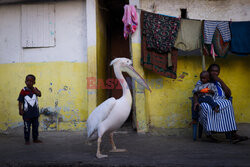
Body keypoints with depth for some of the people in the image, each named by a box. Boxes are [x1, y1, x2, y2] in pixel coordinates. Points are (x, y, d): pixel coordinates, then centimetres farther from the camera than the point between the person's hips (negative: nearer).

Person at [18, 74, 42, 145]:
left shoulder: (35, 89, 5)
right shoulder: (23, 91, -7)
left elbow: (39, 94, -15)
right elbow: (20, 101, -6)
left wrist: (33, 88, -15)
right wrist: (20, 110, -11)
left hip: (35, 112, 4)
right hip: (27, 113, -4)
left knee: (35, 126, 12)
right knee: (27, 127, 1)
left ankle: (35, 139, 24)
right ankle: (27, 140, 12)